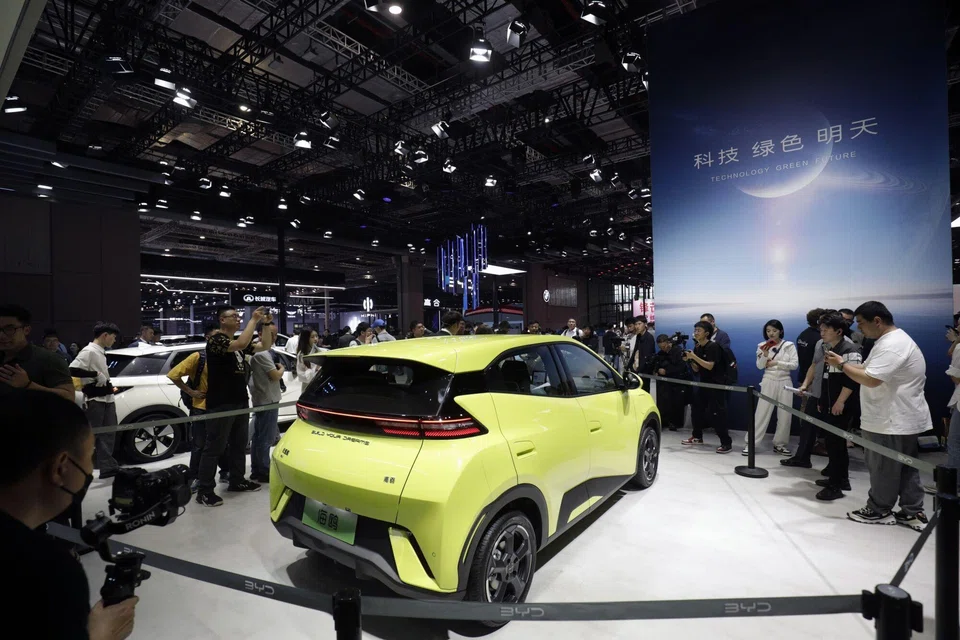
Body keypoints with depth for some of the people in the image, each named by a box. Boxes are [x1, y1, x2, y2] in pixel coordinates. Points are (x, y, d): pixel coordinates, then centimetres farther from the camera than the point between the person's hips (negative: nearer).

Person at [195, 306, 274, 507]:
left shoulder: (238, 341, 13)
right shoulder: (216, 340, -12)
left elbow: (265, 346, 13)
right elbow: (242, 344, -31)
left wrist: (266, 324, 1)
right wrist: (254, 319, -24)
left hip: (240, 401, 8)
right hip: (221, 403, -8)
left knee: (239, 444, 15)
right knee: (214, 447, -3)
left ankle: (237, 481, 27)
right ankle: (204, 491, 4)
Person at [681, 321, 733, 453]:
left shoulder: (713, 346, -14)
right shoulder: (697, 348, 9)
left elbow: (709, 366, -23)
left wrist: (694, 357, -24)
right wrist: (689, 360, -4)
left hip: (716, 385, -8)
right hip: (703, 384, 8)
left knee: (716, 414, -10)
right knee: (697, 409, 11)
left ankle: (727, 443, -3)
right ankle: (697, 437, 25)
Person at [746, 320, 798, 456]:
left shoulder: (789, 345, 1)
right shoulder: (762, 346, 2)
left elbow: (794, 364, -6)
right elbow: (759, 366, -5)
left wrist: (776, 363, -13)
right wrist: (765, 355, -20)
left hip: (785, 382, 1)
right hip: (768, 382, -1)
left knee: (785, 415, 5)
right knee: (761, 413, -4)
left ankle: (779, 444, 18)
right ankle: (750, 443, 0)